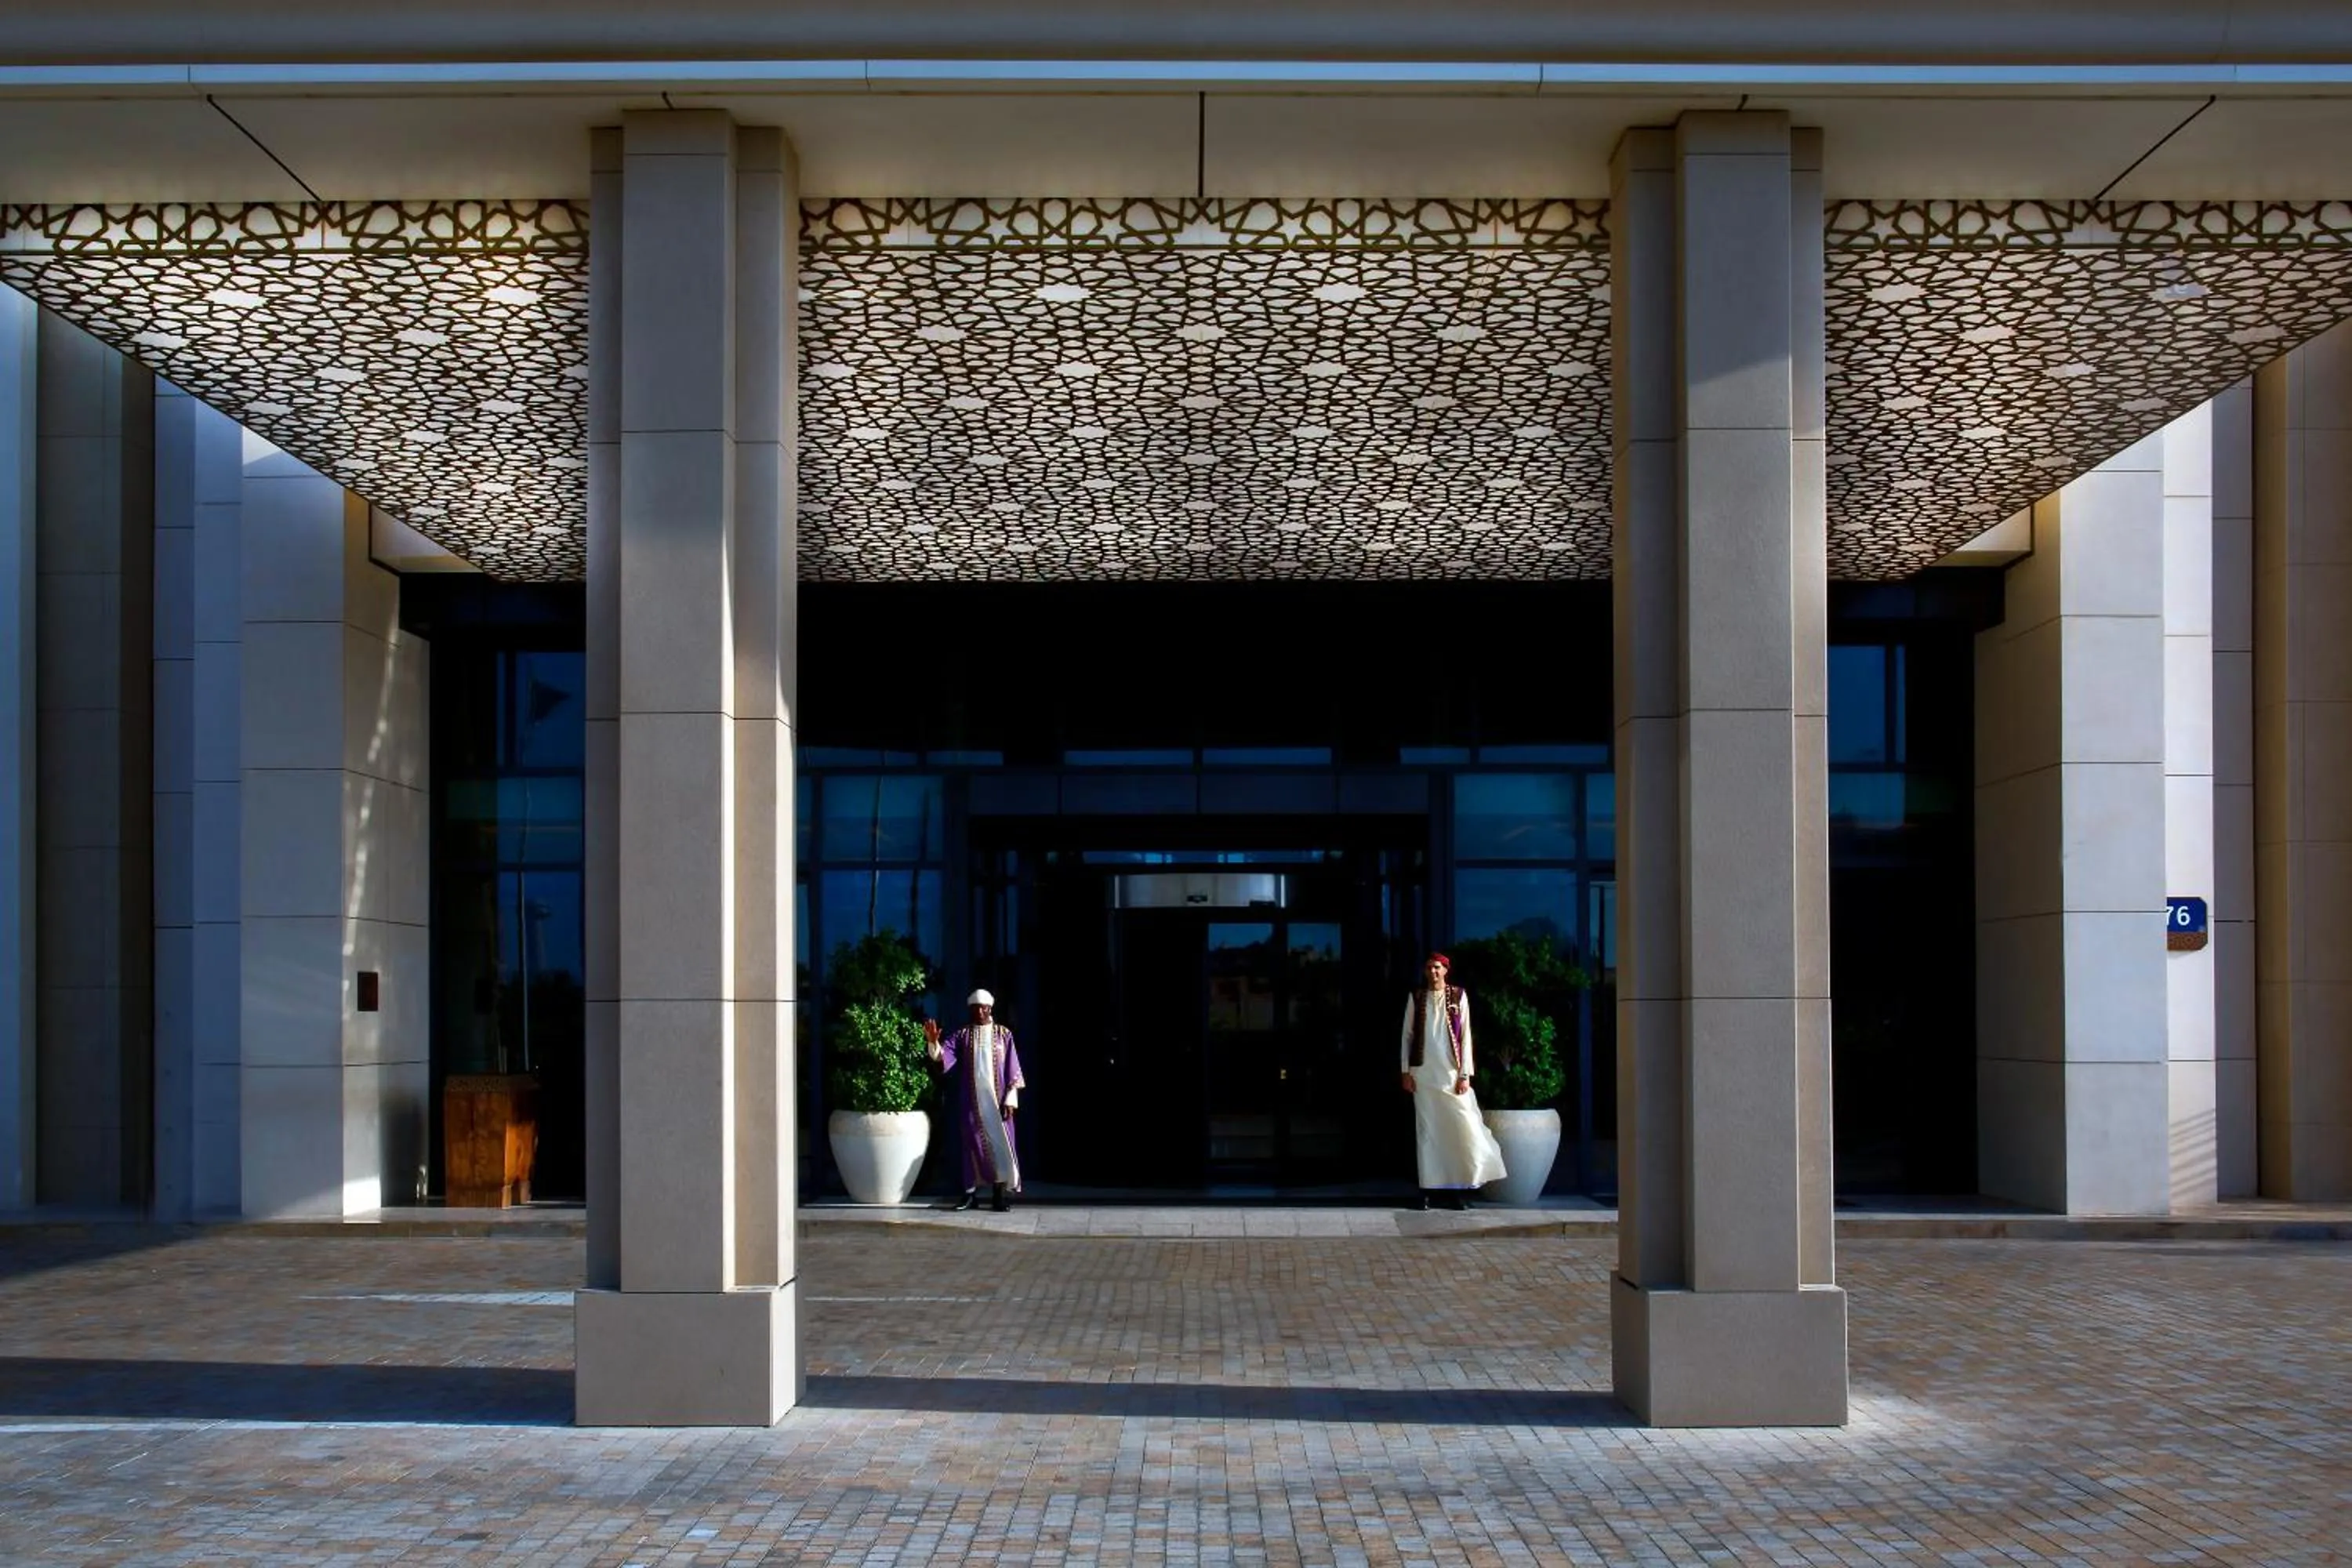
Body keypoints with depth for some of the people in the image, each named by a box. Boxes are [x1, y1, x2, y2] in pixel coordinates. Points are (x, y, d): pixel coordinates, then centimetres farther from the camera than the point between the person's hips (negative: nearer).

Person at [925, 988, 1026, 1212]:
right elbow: (943, 1055, -9)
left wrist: (1010, 1099, -7)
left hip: (996, 1099, -1)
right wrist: (933, 1042, -30)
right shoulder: (962, 1035, 6)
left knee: (1000, 1143, -5)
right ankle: (971, 1193, 9)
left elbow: (1013, 1069, 1)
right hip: (971, 1100, 1)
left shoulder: (1003, 1034, 4)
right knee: (972, 1144, 4)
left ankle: (1002, 1195, -3)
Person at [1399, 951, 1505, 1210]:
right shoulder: (1416, 998, 7)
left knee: (1461, 1128, -6)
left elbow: (1465, 1035, 1)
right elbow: (1407, 1035, 8)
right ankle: (1429, 1188, 5)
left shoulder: (1458, 996, 3)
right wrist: (1406, 1072, 0)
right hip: (1424, 1072, 1)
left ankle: (1457, 1188, 2)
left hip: (1451, 1071, -1)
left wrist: (1465, 1074, -5)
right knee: (1427, 1130, 2)